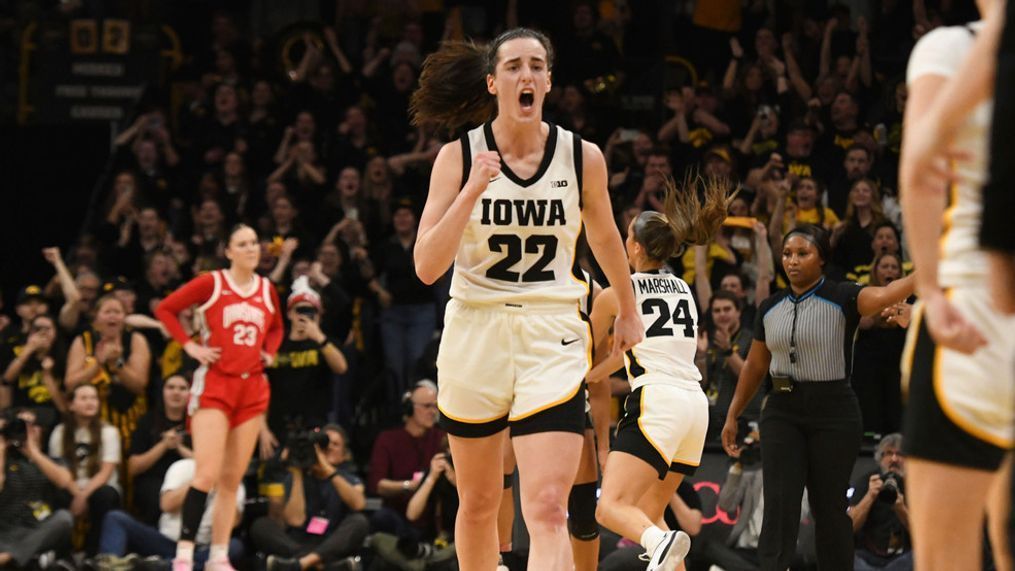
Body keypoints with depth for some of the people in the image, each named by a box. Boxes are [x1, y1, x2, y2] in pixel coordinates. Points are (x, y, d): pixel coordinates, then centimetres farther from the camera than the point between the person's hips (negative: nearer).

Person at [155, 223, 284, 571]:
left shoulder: (267, 290, 10)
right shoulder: (211, 284, -4)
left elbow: (276, 327, 28)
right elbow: (165, 309, -1)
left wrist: (269, 352, 10)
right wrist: (190, 345, -8)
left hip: (252, 388, 5)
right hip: (215, 384, -5)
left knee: (232, 479, 6)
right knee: (207, 474, -17)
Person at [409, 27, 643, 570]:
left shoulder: (583, 157, -1)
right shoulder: (459, 157, -4)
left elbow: (604, 239, 20)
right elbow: (426, 266, -11)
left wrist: (628, 310, 33)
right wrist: (473, 190, -22)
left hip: (552, 338, -1)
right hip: (474, 334, 1)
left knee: (548, 510, -16)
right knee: (478, 503, 14)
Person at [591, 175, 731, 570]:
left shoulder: (616, 294, 5)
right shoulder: (683, 290, 21)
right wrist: (595, 374, 50)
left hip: (656, 402, -7)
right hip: (696, 402, 7)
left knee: (611, 508, -19)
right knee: (647, 514, 16)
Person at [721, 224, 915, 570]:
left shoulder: (842, 298, -9)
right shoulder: (770, 308, 7)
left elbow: (884, 296, -28)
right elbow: (755, 366, 17)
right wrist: (732, 417, 18)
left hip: (833, 412, -3)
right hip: (782, 412, 3)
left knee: (829, 508, 3)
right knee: (779, 503, -8)